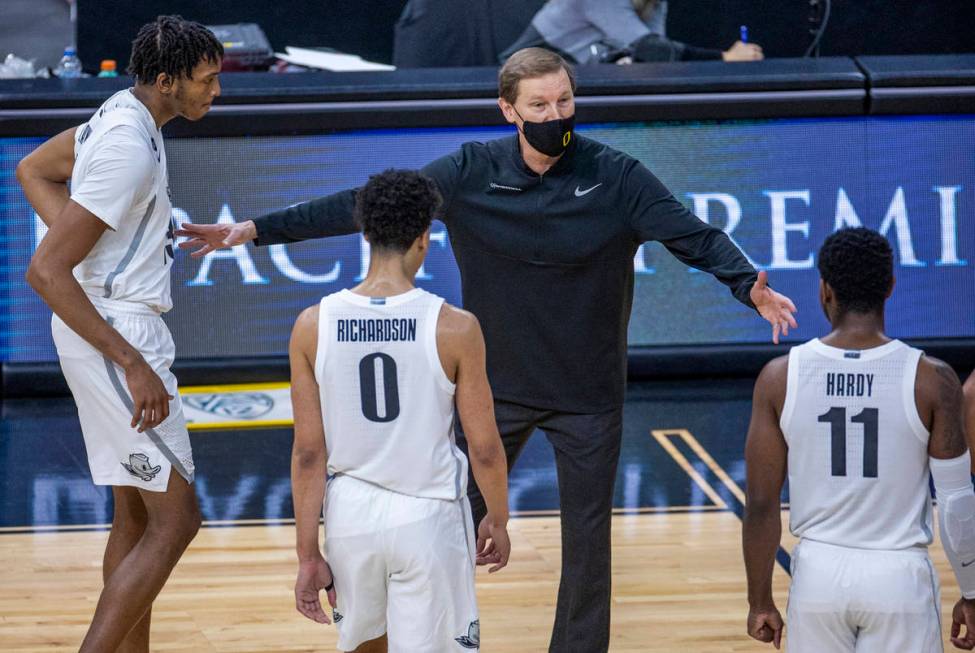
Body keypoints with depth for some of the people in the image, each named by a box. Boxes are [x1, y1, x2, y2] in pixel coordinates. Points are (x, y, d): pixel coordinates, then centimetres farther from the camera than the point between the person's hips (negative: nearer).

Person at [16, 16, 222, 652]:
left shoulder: (124, 115, 9)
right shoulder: (129, 149, -22)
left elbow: (33, 170, 25)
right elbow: (45, 271, -25)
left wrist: (80, 242, 11)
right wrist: (133, 364, -26)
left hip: (116, 329, 10)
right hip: (118, 332, -10)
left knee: (136, 515, 15)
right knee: (175, 518, -10)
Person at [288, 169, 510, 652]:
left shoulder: (313, 326, -6)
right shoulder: (454, 327, -12)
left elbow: (308, 453, -4)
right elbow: (484, 448, -5)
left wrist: (308, 555, 3)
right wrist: (498, 521, 12)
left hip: (351, 515, 3)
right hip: (428, 519, -3)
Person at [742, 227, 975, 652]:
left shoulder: (780, 378, -5)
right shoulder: (932, 380, -9)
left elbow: (761, 505, -2)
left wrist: (760, 601, 8)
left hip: (818, 573, 2)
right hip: (899, 576, -1)